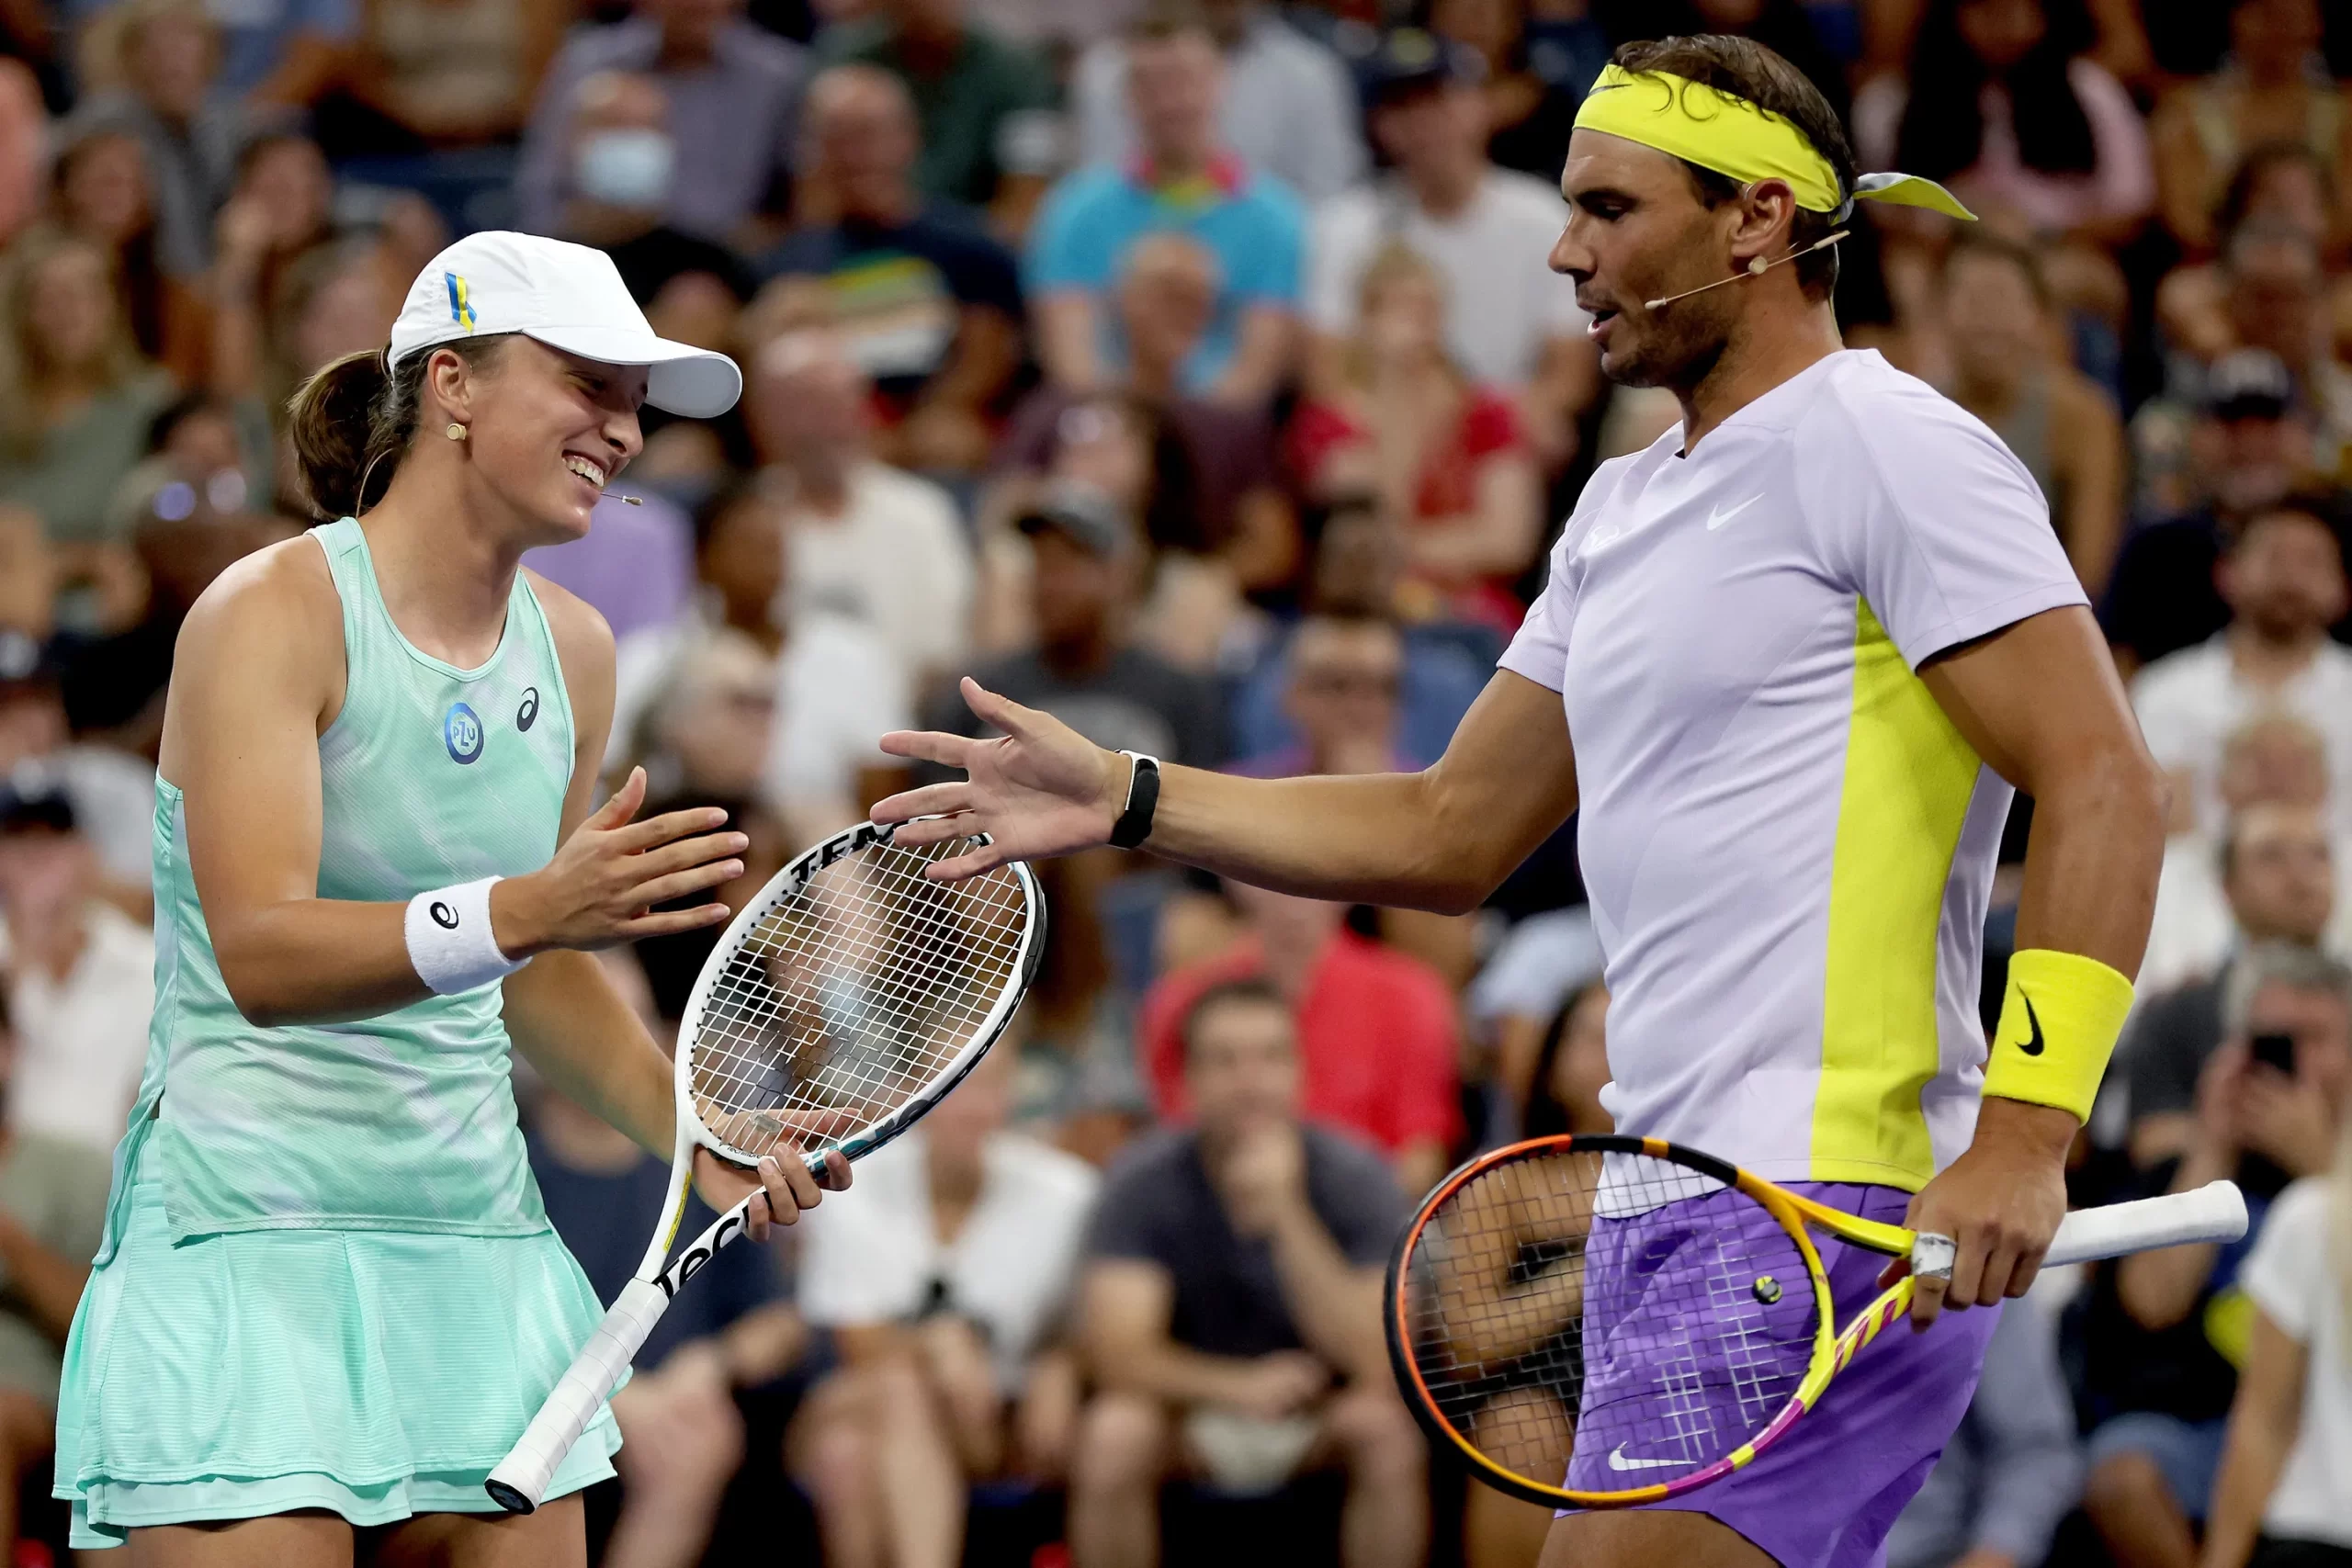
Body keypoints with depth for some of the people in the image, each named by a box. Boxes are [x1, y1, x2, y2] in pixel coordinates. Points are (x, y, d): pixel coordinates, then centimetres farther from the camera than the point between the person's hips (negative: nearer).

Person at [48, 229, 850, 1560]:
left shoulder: (574, 650, 10)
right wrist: (526, 908, -37)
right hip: (250, 1238, -7)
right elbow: (260, 956, -24)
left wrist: (696, 1134, 7)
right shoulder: (273, 612, -11)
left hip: (479, 1239, 7)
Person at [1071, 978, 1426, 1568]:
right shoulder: (1146, 1183, -13)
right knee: (1113, 1432, -32)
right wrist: (1237, 1385, -41)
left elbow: (1379, 1365, -24)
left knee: (1386, 1429, -31)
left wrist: (1287, 1214, -34)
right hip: (1189, 1407, 0)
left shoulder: (1354, 1179, -13)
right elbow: (1118, 1352, -22)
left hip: (1321, 1418, 0)